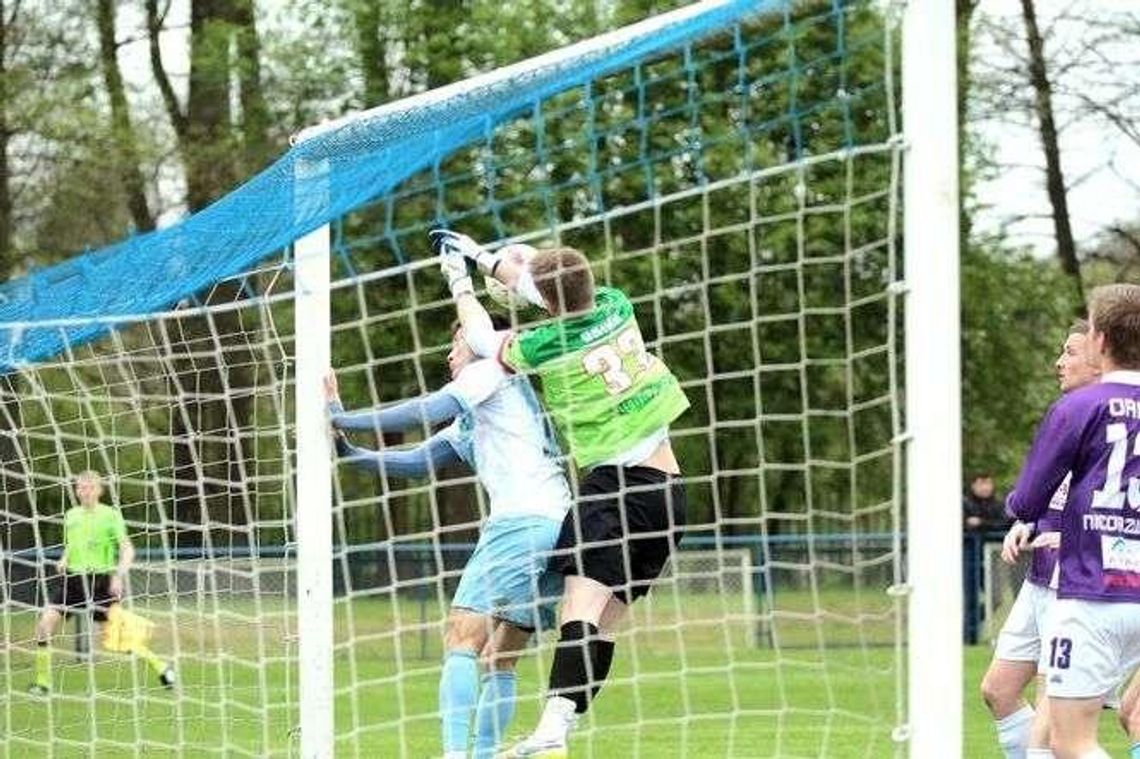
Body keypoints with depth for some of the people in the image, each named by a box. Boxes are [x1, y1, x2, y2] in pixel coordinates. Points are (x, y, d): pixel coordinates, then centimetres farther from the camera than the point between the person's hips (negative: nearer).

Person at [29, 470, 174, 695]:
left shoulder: (110, 514, -4)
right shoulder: (71, 515, 11)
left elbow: (127, 549, -7)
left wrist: (118, 576, -21)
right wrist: (64, 560, 6)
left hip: (102, 580, -5)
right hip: (73, 579, 5)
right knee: (44, 624, -9)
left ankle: (161, 668, 9)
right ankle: (42, 683, 2)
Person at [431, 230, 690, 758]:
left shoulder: (548, 344, -6)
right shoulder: (617, 308, 9)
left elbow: (482, 338, 14)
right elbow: (565, 286, 28)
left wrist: (460, 282, 29)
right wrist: (482, 257, 34)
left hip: (613, 482, -7)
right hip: (669, 490, 7)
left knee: (583, 599, -22)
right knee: (605, 622, 5)